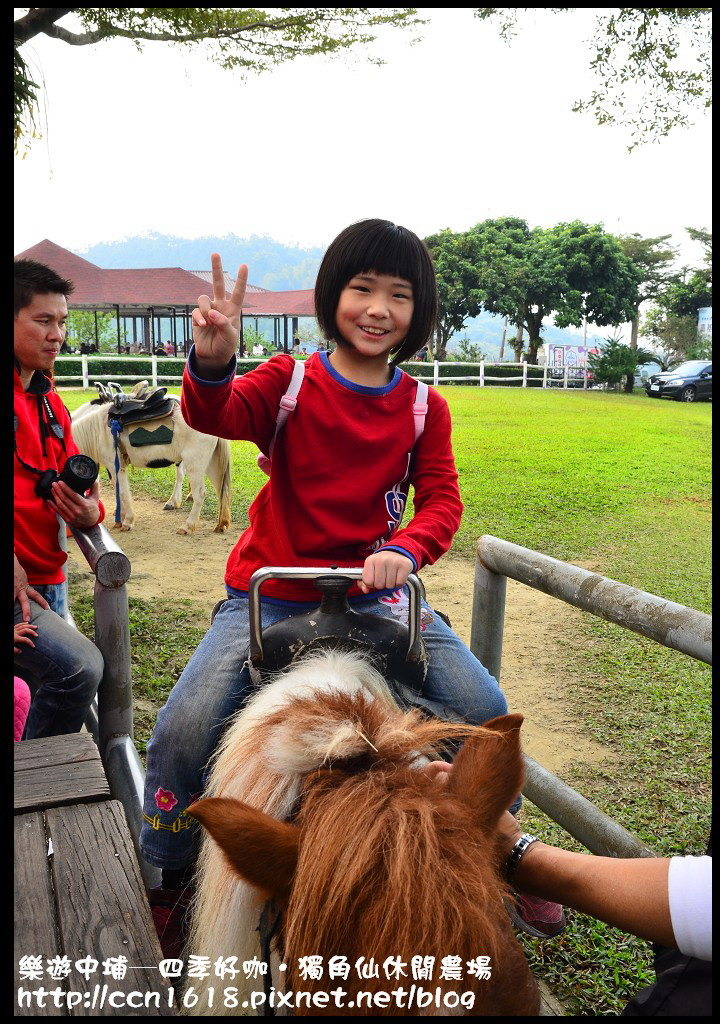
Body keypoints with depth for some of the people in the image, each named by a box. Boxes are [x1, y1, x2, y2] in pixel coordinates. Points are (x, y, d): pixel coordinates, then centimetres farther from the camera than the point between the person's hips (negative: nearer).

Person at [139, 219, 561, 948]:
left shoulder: (424, 408, 4)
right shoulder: (290, 381, -3)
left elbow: (442, 500, -4)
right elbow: (214, 416, -21)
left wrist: (404, 549, -26)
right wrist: (212, 361, -45)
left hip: (375, 594, 2)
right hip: (271, 595, -1)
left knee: (485, 711, -9)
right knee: (183, 730, -17)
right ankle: (167, 878, 13)